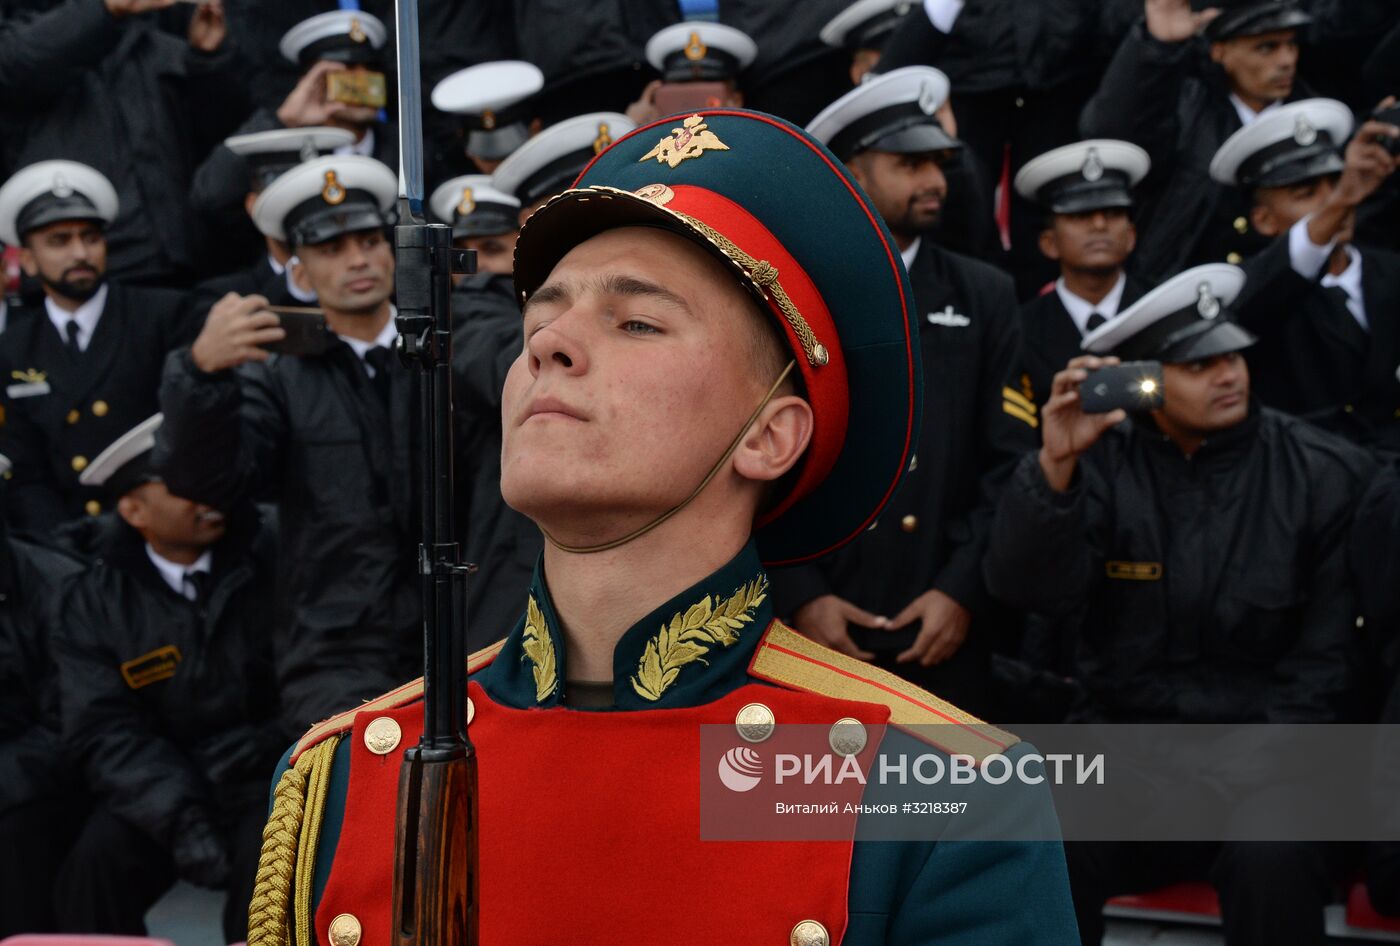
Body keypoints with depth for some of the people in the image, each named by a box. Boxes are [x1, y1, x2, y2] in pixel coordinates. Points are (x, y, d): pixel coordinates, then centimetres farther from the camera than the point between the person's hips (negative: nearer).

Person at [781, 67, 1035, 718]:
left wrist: (962, 591, -8)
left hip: (951, 634, 2)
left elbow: (1010, 462, 2)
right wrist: (798, 597, -10)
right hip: (814, 630, -2)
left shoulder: (985, 297, 8)